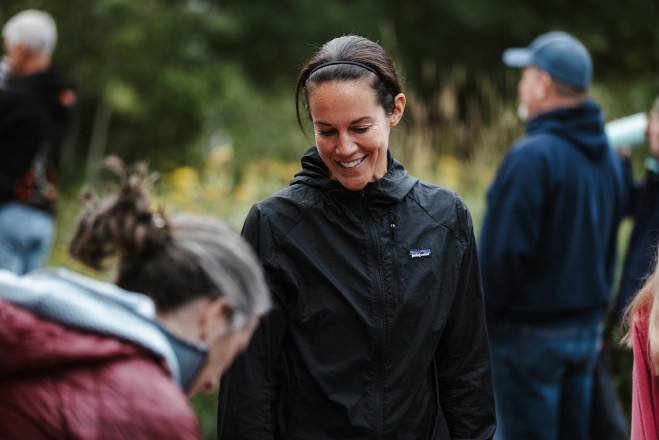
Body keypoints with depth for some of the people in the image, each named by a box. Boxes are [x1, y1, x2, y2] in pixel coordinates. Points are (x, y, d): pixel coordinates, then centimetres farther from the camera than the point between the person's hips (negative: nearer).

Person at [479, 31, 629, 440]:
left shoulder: (532, 155, -19)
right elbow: (608, 240, 13)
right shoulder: (609, 155, 7)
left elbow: (504, 251, -20)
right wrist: (594, 308, 18)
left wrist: (483, 320, -9)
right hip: (588, 327, 8)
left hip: (530, 330, -8)